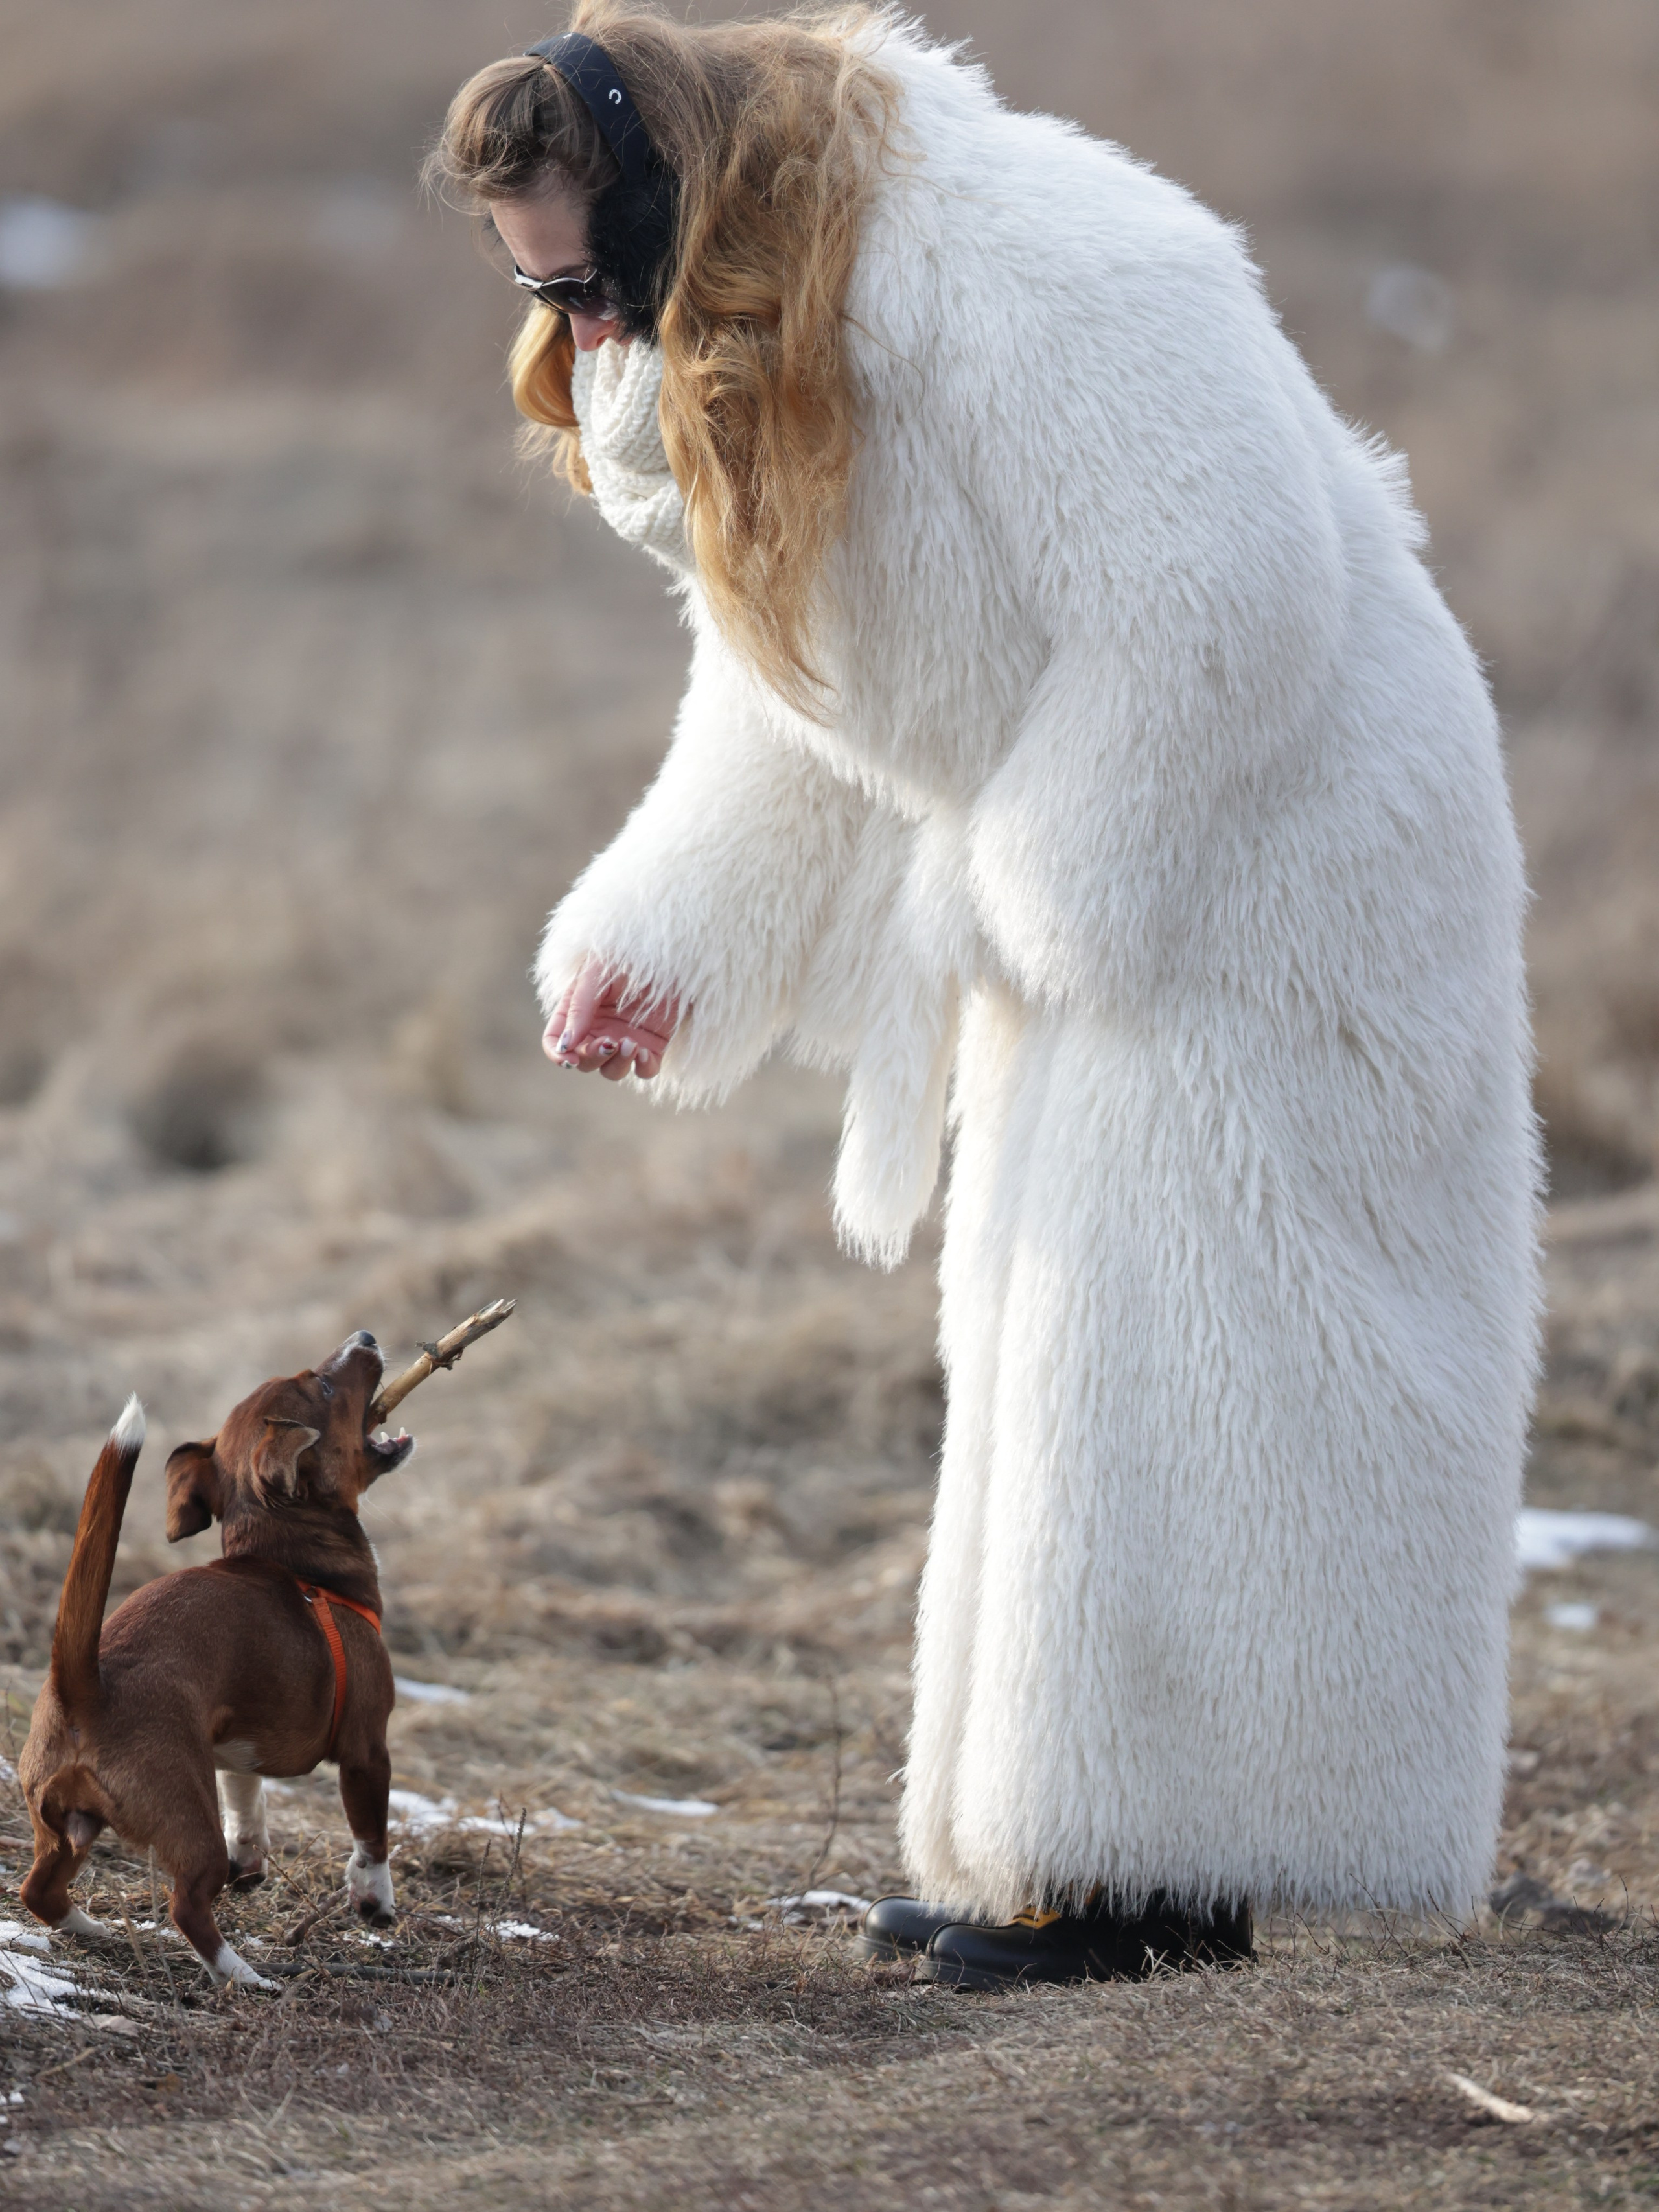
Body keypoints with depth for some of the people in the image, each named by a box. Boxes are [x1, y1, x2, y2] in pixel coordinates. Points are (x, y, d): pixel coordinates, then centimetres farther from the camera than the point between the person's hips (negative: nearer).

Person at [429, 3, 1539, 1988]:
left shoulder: (1030, 267, -27)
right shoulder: (724, 353, 4)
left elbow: (1221, 599, -28)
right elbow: (783, 706, 12)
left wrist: (1049, 898, -20)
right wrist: (654, 937, -2)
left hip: (1264, 841, -10)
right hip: (1077, 858, 10)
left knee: (1167, 1344, -10)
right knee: (1058, 1338, 11)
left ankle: (1169, 1859, -4)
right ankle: (1058, 1841, 17)